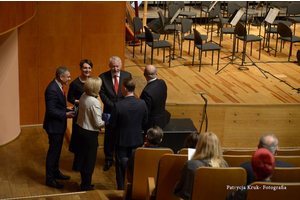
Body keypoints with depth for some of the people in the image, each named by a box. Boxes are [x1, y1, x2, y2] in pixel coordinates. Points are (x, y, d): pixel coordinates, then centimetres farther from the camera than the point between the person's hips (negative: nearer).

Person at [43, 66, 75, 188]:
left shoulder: (57, 86, 5)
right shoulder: (52, 89, -26)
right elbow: (51, 111, -27)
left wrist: (66, 108, 4)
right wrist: (65, 114, -23)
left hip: (59, 125, 10)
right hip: (54, 125, -10)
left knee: (57, 150, 22)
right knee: (53, 152, 1)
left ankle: (56, 173, 37)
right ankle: (50, 179, 12)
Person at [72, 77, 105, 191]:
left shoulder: (83, 96, 0)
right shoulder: (94, 103, -24)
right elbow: (98, 123, -21)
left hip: (79, 129, 8)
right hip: (89, 134, -8)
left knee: (82, 156, 19)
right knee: (89, 160, 7)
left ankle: (84, 183, 34)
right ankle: (86, 186, 18)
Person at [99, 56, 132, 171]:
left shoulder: (127, 75, -1)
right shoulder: (103, 77, -4)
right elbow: (102, 94, -8)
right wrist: (113, 106, -19)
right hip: (110, 112, 0)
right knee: (109, 137, 10)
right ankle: (108, 160, 25)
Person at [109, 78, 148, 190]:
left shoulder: (118, 105, -25)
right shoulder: (142, 103, -14)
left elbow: (112, 124, -15)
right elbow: (145, 121, -1)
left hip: (122, 140, -3)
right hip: (137, 139, 3)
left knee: (121, 165, 14)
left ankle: (121, 189, 24)